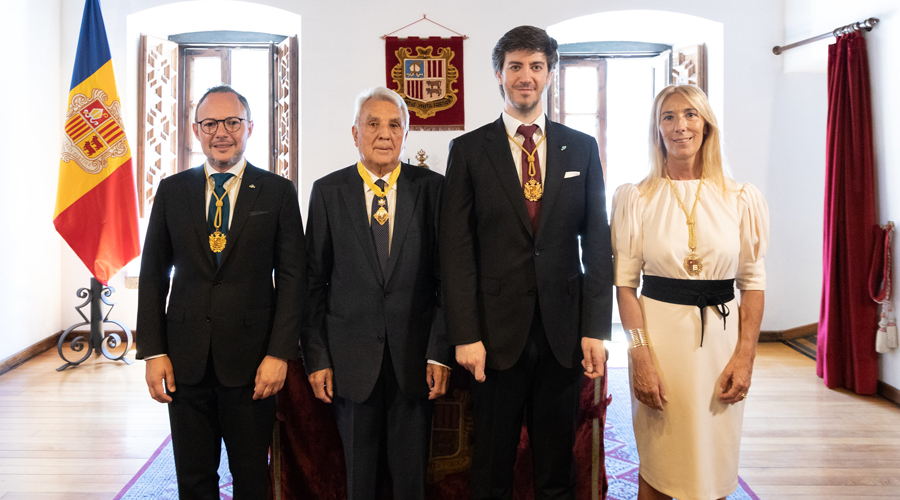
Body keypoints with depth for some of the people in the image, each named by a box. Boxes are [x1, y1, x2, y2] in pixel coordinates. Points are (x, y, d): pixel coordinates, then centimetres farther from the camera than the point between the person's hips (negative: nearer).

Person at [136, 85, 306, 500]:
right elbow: (153, 274, 7)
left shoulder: (278, 192, 0)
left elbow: (292, 276, -3)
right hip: (185, 359, 2)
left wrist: (279, 354, -10)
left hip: (252, 358, -2)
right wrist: (153, 352, -1)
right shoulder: (172, 190, 6)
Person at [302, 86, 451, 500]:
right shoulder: (328, 191, 3)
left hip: (415, 359, 0)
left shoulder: (432, 188, 2)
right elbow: (313, 282, 3)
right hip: (351, 360, 0)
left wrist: (440, 353, -6)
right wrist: (316, 357, -2)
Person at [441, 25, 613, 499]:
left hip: (564, 333, 2)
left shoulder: (582, 148, 7)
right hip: (496, 333, -1)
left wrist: (596, 328, -2)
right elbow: (456, 248, -3)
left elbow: (597, 243, 5)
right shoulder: (469, 150, 1)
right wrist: (465, 335, -9)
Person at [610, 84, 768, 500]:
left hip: (720, 337, 1)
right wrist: (640, 356, -12)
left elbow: (753, 283, 3)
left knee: (714, 465, 11)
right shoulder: (634, 198, -1)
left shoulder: (741, 199, 2)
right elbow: (625, 281, -4)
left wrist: (745, 357, -4)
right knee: (657, 465, 8)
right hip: (659, 334, -1)